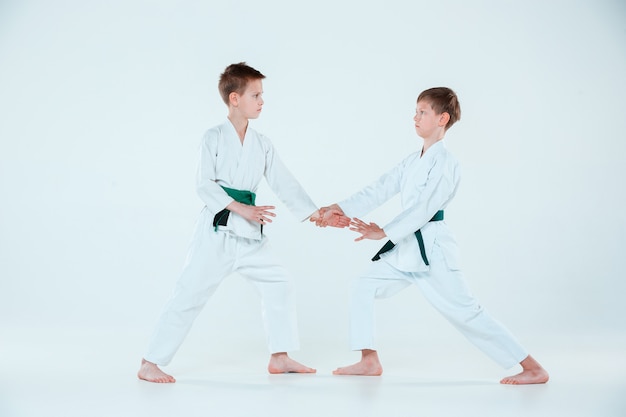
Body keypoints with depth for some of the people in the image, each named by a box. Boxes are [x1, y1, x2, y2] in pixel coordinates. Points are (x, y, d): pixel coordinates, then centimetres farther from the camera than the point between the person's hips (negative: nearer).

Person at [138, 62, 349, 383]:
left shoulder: (262, 144, 9)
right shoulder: (214, 137, -6)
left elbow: (285, 185, 8)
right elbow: (205, 186, -13)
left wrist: (317, 215, 0)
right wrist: (242, 209, -22)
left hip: (252, 234, 6)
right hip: (217, 230, -6)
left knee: (279, 287, 8)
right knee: (189, 296, -5)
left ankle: (279, 357, 21)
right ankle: (149, 364, 4)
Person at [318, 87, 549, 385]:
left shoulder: (445, 163, -14)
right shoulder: (413, 161, 13)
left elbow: (423, 208, -22)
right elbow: (380, 190, 9)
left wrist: (383, 232, -26)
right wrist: (340, 208, 1)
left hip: (432, 250, -9)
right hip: (407, 249, 9)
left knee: (465, 313, -7)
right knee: (363, 287, 7)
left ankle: (533, 369, 0)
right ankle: (369, 361, 14)